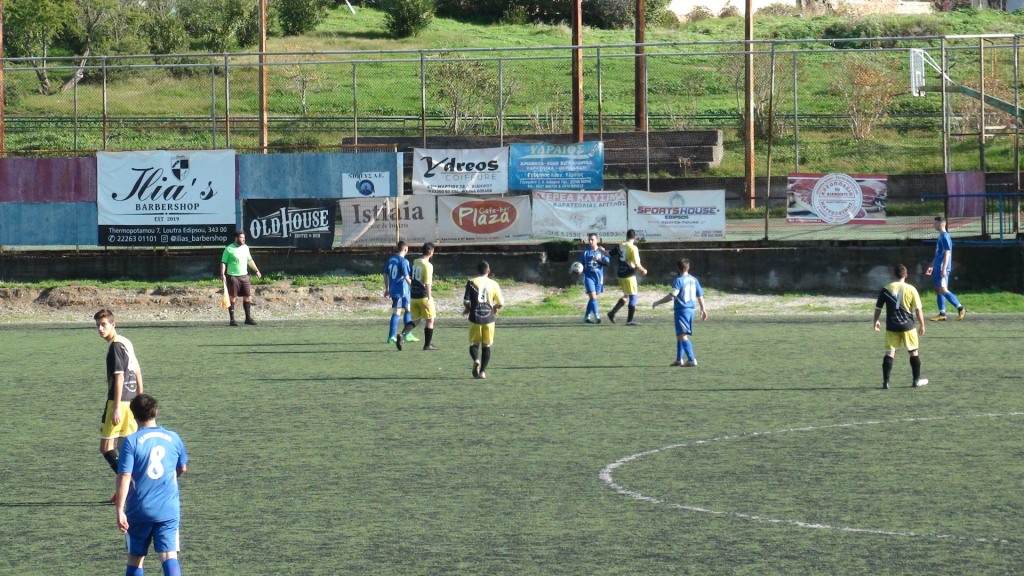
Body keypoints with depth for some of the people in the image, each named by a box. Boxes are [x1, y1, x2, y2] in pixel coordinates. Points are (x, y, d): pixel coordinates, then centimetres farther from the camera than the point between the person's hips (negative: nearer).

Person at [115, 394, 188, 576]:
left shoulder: (131, 441, -8)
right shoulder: (173, 438, 4)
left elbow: (124, 477, -14)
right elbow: (182, 468, 20)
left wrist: (120, 510, -13)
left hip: (139, 510, -2)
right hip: (169, 509, 2)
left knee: (135, 558, 13)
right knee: (169, 555, -5)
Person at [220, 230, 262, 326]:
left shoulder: (245, 247, 11)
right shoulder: (229, 249, -6)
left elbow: (250, 260, 24)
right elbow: (223, 262, -7)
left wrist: (257, 270, 28)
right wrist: (222, 274, -18)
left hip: (244, 275, 6)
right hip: (232, 277, -6)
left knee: (248, 297, 4)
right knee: (232, 298, -1)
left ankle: (248, 318, 12)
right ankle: (232, 320, 4)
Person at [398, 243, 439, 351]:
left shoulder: (415, 262, 8)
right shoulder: (428, 265, -15)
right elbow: (428, 283, -21)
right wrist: (429, 299, -23)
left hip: (414, 296, 7)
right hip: (424, 296, -7)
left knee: (415, 319, 13)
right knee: (430, 320, 7)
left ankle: (402, 335, -11)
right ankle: (427, 345, 10)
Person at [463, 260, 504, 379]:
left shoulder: (472, 282, -3)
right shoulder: (494, 284, 2)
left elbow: (466, 301, -9)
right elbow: (501, 303, 3)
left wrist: (468, 309, 13)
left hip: (475, 318, -1)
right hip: (489, 318, 1)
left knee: (474, 344, 10)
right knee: (486, 346, 12)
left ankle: (476, 360, -20)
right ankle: (483, 371, 6)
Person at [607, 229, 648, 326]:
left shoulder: (620, 246, 2)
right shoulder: (633, 248, -15)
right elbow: (637, 264, -18)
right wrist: (643, 270, 1)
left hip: (621, 275, 7)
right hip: (629, 276, -7)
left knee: (626, 296, 21)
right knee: (633, 297, 5)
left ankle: (613, 313, 9)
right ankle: (629, 320, 6)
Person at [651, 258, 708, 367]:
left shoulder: (679, 280, -13)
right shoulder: (694, 280, 9)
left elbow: (671, 296, -18)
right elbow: (700, 295, 14)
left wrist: (657, 303, -8)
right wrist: (703, 309, 25)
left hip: (681, 310, -8)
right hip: (691, 310, 8)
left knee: (682, 336, -10)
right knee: (680, 335, 20)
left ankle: (692, 360, -20)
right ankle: (679, 359, 25)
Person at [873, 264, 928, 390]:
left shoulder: (886, 289, 0)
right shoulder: (911, 289, -4)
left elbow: (878, 308, 6)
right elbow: (918, 309, -3)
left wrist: (876, 321, 22)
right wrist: (922, 325, 8)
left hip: (891, 327, 1)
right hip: (907, 326, -1)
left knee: (890, 352, 1)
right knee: (914, 352, 14)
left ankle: (885, 382, -7)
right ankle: (916, 380, 20)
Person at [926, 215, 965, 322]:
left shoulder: (945, 237, -12)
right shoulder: (940, 237, 17)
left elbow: (947, 253, -19)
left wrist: (944, 269, -23)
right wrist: (931, 266, 28)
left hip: (942, 268, -10)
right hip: (937, 268, 10)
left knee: (943, 290, -13)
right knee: (938, 290, 7)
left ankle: (960, 308, -10)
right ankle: (942, 314, 8)